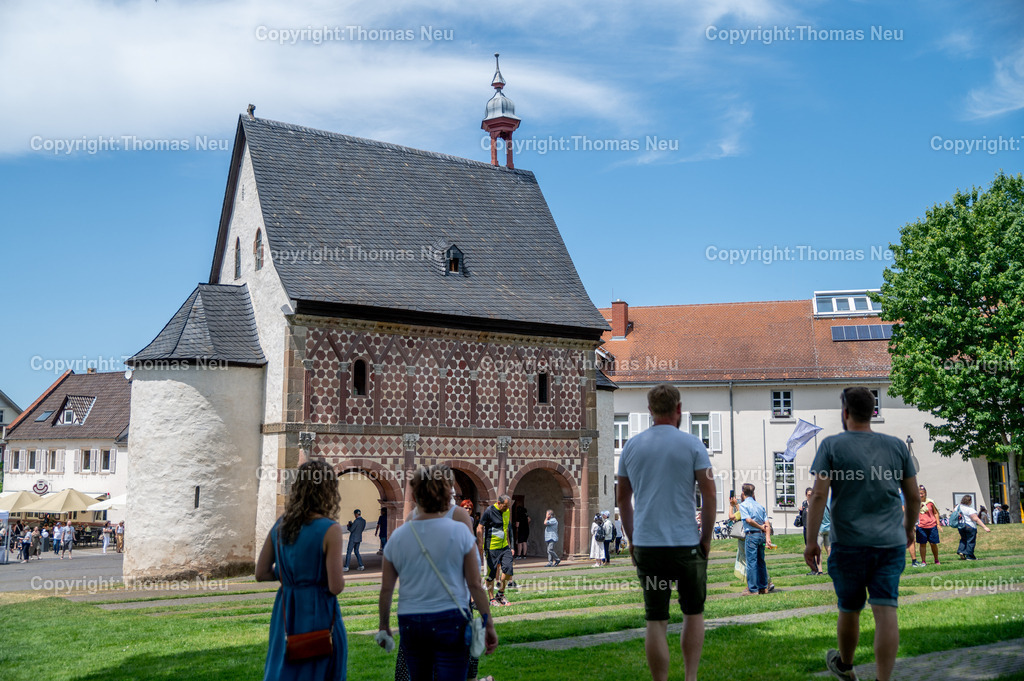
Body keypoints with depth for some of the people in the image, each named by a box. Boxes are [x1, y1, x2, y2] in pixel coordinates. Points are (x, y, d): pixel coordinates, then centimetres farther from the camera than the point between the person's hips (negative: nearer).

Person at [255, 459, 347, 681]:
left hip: (285, 613, 5)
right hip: (318, 614, -5)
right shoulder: (330, 530, -15)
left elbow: (261, 574, 7)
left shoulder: (280, 526, 3)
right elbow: (336, 586, -17)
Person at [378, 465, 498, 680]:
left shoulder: (397, 537, 2)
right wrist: (488, 624, 3)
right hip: (450, 621, -3)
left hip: (410, 623, 3)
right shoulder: (460, 532, -6)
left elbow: (386, 589, 7)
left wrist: (384, 624, 21)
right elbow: (475, 585, -5)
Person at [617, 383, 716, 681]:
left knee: (655, 620, 5)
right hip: (686, 544, -2)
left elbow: (622, 498, 11)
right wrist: (706, 537, 4)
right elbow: (709, 494, -5)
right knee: (693, 613, 15)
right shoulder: (691, 444, -4)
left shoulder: (631, 446, 6)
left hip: (646, 545, 2)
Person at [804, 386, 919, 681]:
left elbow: (818, 496, -11)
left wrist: (811, 542, -6)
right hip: (891, 543, 2)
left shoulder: (831, 445, -5)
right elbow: (914, 496, 9)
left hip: (850, 543, -2)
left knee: (849, 610, 15)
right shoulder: (896, 446, 5)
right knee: (886, 612, -1)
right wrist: (909, 529, 26)